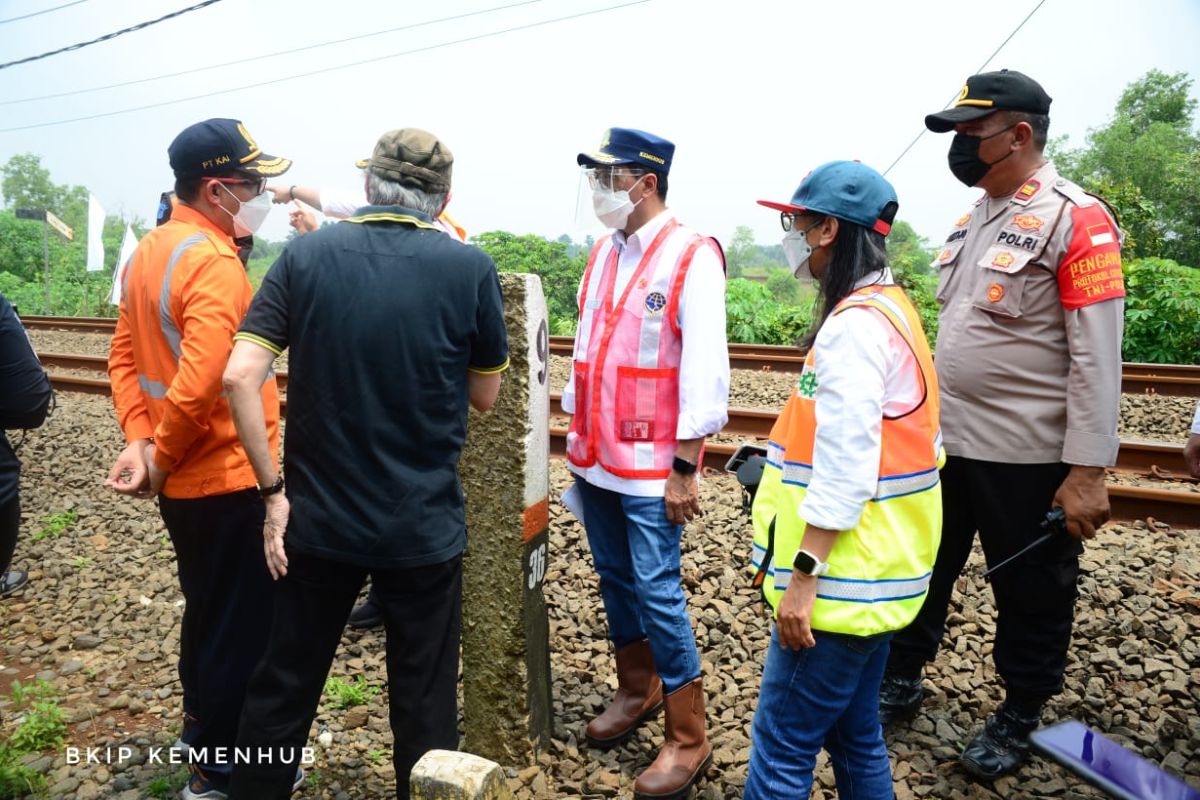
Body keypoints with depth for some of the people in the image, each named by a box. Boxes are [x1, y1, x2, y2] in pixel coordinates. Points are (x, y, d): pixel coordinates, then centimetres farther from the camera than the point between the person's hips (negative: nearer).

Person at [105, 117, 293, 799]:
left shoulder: (150, 251, 9)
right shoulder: (215, 262, -21)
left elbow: (125, 357, 10)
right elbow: (201, 383, -29)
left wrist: (139, 439, 1)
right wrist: (161, 458, -14)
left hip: (186, 481, 9)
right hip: (231, 480, -9)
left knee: (207, 611, 25)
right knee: (243, 629, 6)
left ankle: (203, 730, 44)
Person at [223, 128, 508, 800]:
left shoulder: (304, 255, -3)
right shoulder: (470, 269, -8)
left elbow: (239, 377, -11)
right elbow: (485, 396, 2)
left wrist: (275, 488, -4)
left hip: (318, 517, 2)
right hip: (423, 525, -2)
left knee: (284, 687, 20)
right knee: (424, 704, 14)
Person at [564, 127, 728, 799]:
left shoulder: (691, 256, -12)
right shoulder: (605, 252, 10)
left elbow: (705, 370, -16)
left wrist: (685, 468, -17)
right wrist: (578, 437, 15)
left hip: (650, 466, -7)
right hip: (595, 458, 7)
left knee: (657, 593, -2)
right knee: (616, 581, 17)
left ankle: (689, 741, 15)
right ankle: (637, 690, 38)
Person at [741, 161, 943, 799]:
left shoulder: (853, 324, -18)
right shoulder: (889, 306, 13)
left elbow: (845, 467, -24)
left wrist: (803, 577, -21)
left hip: (844, 579, -10)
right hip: (874, 577, 10)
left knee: (780, 747, 1)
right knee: (854, 735, 20)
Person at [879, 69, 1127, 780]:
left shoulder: (1076, 219, -12)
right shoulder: (973, 217, 11)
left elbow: (1097, 356, -16)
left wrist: (1088, 472, -19)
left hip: (1028, 457, -7)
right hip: (945, 443, 7)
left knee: (1031, 591, 11)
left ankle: (1020, 715, 32)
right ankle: (902, 682, 36)